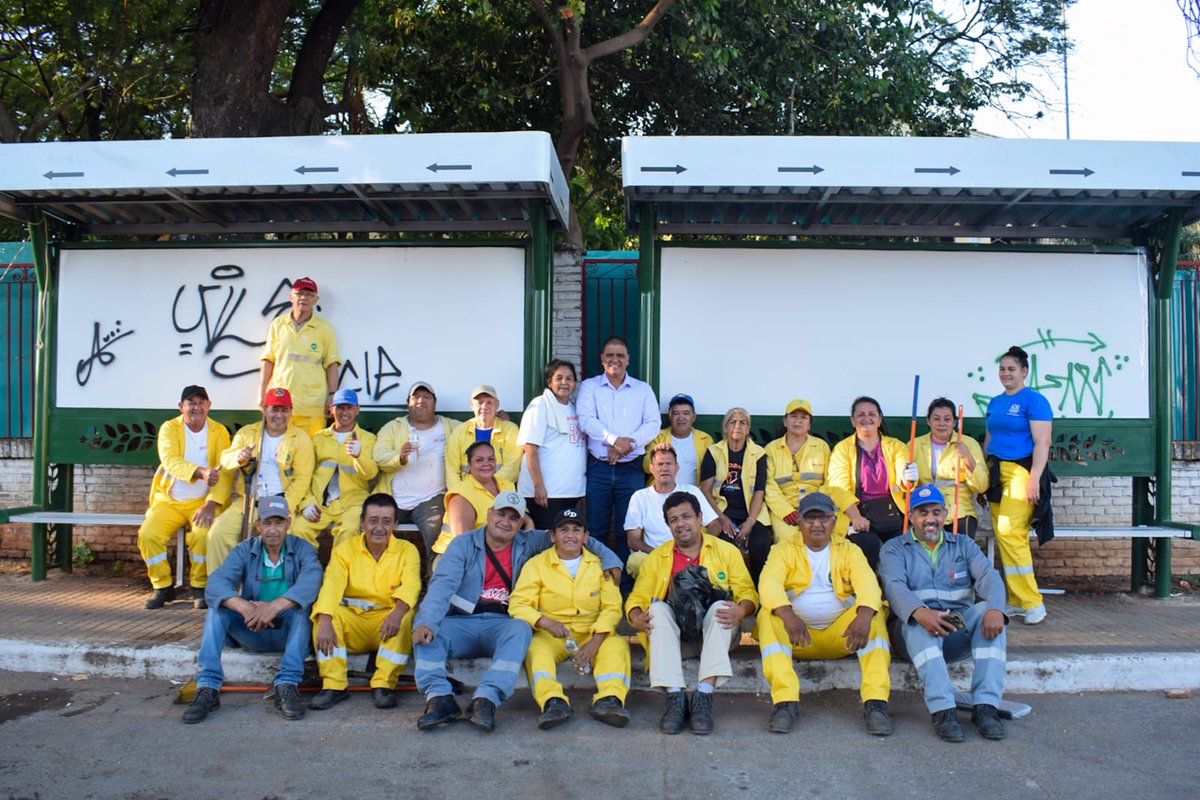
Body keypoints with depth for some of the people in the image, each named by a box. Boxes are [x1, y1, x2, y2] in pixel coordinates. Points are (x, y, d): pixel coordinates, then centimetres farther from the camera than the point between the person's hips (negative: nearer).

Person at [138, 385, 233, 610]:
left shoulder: (219, 431, 0)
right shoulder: (169, 428, -1)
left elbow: (225, 472, -8)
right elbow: (170, 460, -20)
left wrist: (211, 504, -23)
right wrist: (200, 472, -39)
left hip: (202, 501, -1)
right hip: (169, 499, 2)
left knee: (203, 534, -28)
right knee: (148, 534, -20)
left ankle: (199, 587, -5)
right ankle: (163, 587, 2)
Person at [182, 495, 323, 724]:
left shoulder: (302, 548, -5)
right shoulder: (244, 550, -1)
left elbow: (311, 580, -27)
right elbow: (215, 583, -21)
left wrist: (275, 606, -43)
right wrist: (244, 607, -41)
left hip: (289, 631, -2)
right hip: (252, 632, 2)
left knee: (300, 606, -30)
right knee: (217, 607, -19)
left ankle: (287, 686, -35)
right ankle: (207, 688, -26)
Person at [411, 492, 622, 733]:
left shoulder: (527, 543, 11)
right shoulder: (464, 544, 4)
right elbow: (443, 584, -10)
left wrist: (608, 557, 4)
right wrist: (426, 622, -26)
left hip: (503, 624, 0)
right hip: (461, 622, 0)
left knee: (520, 628, -33)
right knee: (423, 623, -29)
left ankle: (486, 699, -43)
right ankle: (439, 698, -36)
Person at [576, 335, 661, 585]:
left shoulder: (643, 389, 11)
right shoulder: (589, 386, 7)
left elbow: (653, 424, 0)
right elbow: (586, 420, -7)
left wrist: (626, 446, -14)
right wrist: (615, 439, -19)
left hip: (631, 469, 1)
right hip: (598, 468, 0)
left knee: (628, 531, 3)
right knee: (596, 529, 3)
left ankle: (625, 584, 11)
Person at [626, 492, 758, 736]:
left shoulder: (726, 551, 9)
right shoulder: (657, 557, 13)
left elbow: (747, 592, 0)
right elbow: (637, 597, 5)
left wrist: (740, 611, -23)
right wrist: (636, 617, -19)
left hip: (714, 632, -1)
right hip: (674, 634, 1)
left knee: (721, 606, -30)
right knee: (657, 608, -27)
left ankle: (704, 695, -36)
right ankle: (675, 697, -33)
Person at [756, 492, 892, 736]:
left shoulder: (849, 550, 9)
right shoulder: (785, 549, 5)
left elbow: (868, 583, -11)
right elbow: (768, 583, -15)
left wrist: (863, 616, -34)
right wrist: (788, 615, -35)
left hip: (840, 634, 1)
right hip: (797, 635, -1)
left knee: (873, 613, -24)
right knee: (768, 615, -28)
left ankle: (875, 702, -30)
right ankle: (785, 702, -34)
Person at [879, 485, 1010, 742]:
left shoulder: (964, 544, 17)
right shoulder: (894, 549, 9)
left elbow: (988, 576, -2)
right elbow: (894, 586, -12)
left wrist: (994, 609, -26)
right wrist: (920, 612, -35)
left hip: (960, 629, 3)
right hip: (916, 632, -2)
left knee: (988, 611, -26)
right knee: (919, 623, -35)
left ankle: (985, 706, -28)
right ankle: (942, 709, -39)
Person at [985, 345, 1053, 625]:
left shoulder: (1034, 400, -4)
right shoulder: (994, 403, 17)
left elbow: (1042, 443, -11)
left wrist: (1034, 479, -18)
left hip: (1020, 471, -7)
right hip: (996, 473, 7)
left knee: (1010, 533, -16)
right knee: (1004, 537, 5)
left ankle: (1032, 602, -8)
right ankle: (1017, 601, 11)